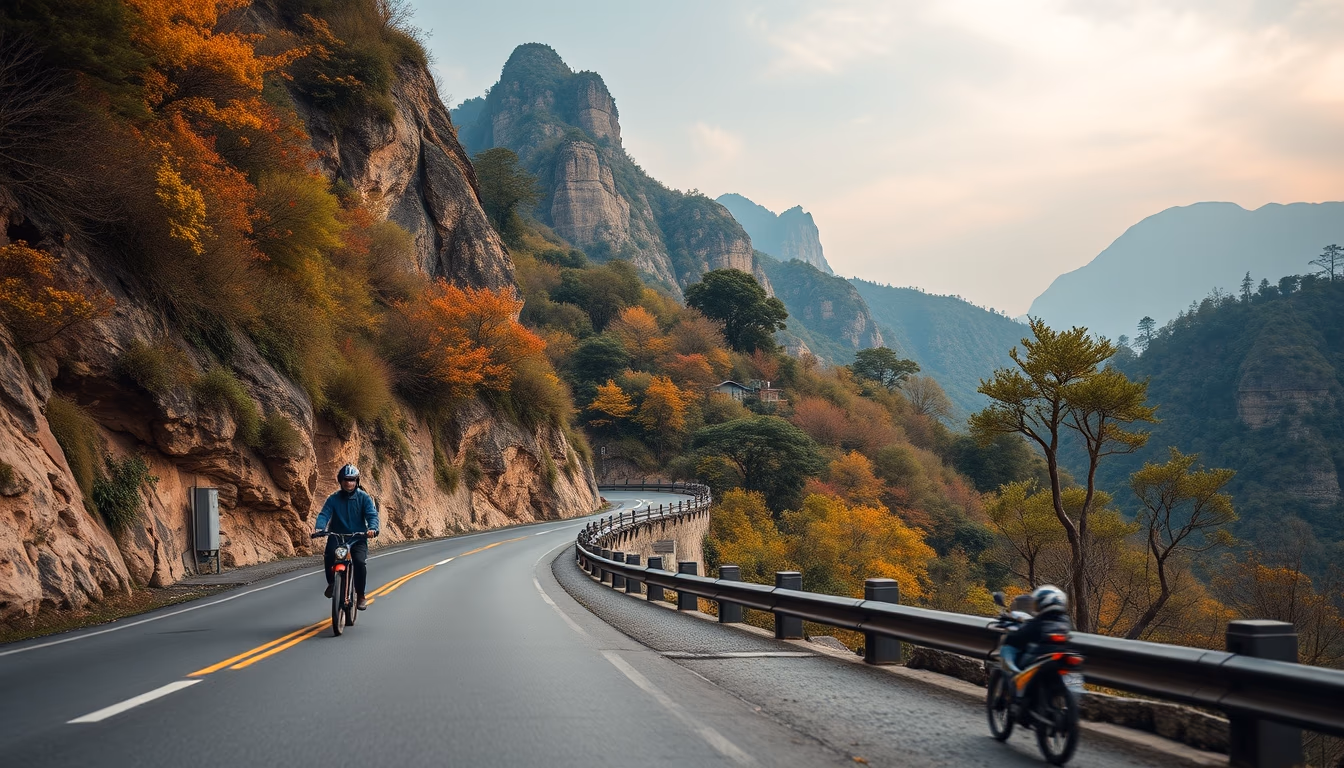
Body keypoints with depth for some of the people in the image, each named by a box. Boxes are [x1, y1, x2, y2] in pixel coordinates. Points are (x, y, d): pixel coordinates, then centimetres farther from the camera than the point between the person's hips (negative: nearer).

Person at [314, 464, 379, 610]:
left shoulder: (364, 498, 1)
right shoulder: (333, 499, 3)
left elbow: (372, 515, -9)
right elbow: (324, 514, -8)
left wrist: (372, 528, -31)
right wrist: (319, 528, -30)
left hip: (358, 538, 0)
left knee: (360, 561, -25)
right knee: (329, 556, -31)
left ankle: (361, 596, -7)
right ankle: (331, 582, -2)